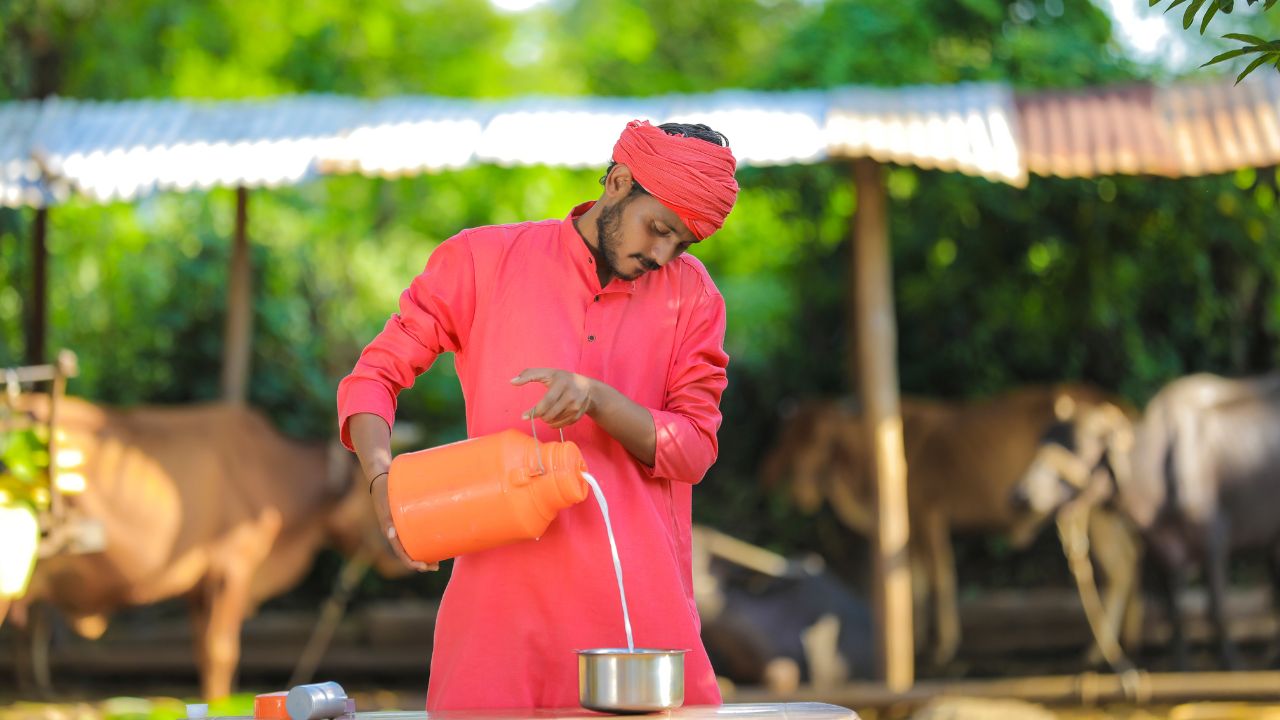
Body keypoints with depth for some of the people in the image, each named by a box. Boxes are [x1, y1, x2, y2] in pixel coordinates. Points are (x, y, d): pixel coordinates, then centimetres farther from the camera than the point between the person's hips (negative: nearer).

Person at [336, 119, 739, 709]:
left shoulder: (691, 296, 8)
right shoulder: (483, 261, 4)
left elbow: (693, 450, 2)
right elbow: (373, 375, 6)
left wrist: (597, 398, -16)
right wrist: (381, 479, -13)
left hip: (640, 597, 1)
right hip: (503, 589, -1)